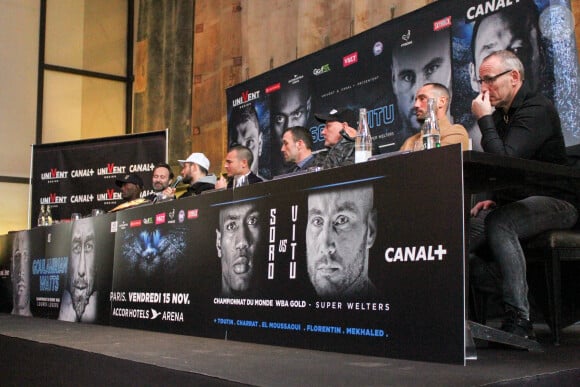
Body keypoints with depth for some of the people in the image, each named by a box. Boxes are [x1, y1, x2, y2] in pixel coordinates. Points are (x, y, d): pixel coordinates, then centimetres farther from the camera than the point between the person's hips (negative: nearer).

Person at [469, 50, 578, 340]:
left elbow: (504, 160, -26)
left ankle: (519, 321, -35)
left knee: (498, 223, -38)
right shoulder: (499, 115, 15)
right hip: (515, 202, 8)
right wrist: (493, 199, 6)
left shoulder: (537, 110, -12)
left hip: (553, 201, -8)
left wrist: (484, 120, -16)